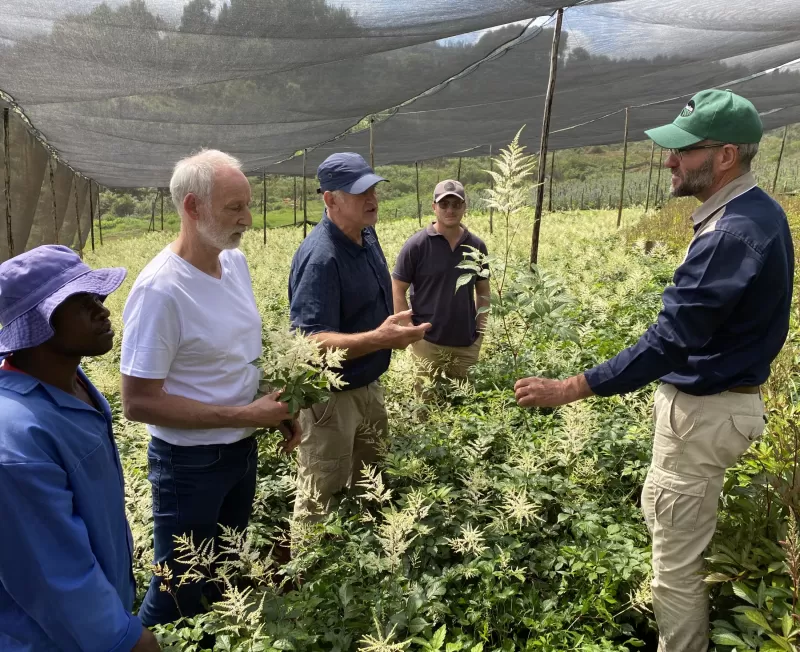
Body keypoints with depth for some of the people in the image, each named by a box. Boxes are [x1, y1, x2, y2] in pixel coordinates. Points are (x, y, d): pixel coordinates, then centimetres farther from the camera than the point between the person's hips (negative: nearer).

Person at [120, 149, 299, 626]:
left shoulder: (236, 261, -2)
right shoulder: (159, 291, -25)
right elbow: (138, 402, -23)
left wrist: (281, 406, 0)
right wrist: (245, 415, -22)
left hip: (244, 448, 7)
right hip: (190, 462, -7)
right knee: (181, 590, 12)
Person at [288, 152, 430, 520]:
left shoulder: (366, 234, 0)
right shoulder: (320, 257, -29)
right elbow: (311, 341, -34)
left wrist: (393, 331, 15)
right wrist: (379, 338, -43)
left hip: (368, 384, 10)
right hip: (331, 396, -9)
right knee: (320, 502, 7)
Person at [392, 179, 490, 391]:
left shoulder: (476, 246, 4)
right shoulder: (417, 244, -8)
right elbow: (397, 290, -5)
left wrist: (481, 327, 3)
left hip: (467, 344, 4)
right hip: (428, 342, -3)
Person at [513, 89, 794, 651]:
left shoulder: (734, 233, -27)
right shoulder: (754, 213, 5)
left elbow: (670, 343, -30)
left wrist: (571, 389, -27)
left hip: (704, 413, -11)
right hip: (713, 398, 11)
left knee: (676, 559, 7)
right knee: (658, 511, 28)